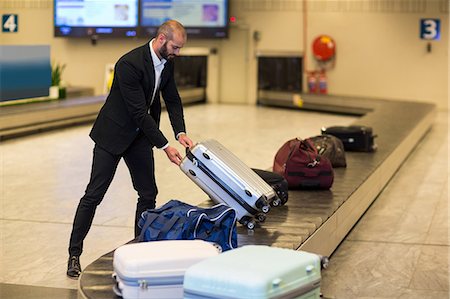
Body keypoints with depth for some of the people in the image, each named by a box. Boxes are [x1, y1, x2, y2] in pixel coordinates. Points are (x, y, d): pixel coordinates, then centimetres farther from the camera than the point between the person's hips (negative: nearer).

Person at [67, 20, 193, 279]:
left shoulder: (167, 63, -3)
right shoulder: (130, 64, -28)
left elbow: (172, 100, 6)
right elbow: (139, 112, -28)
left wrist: (181, 133, -10)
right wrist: (165, 146, -25)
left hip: (141, 135, 7)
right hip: (114, 134, -7)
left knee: (148, 194, 7)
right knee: (94, 195, -3)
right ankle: (74, 255, 6)